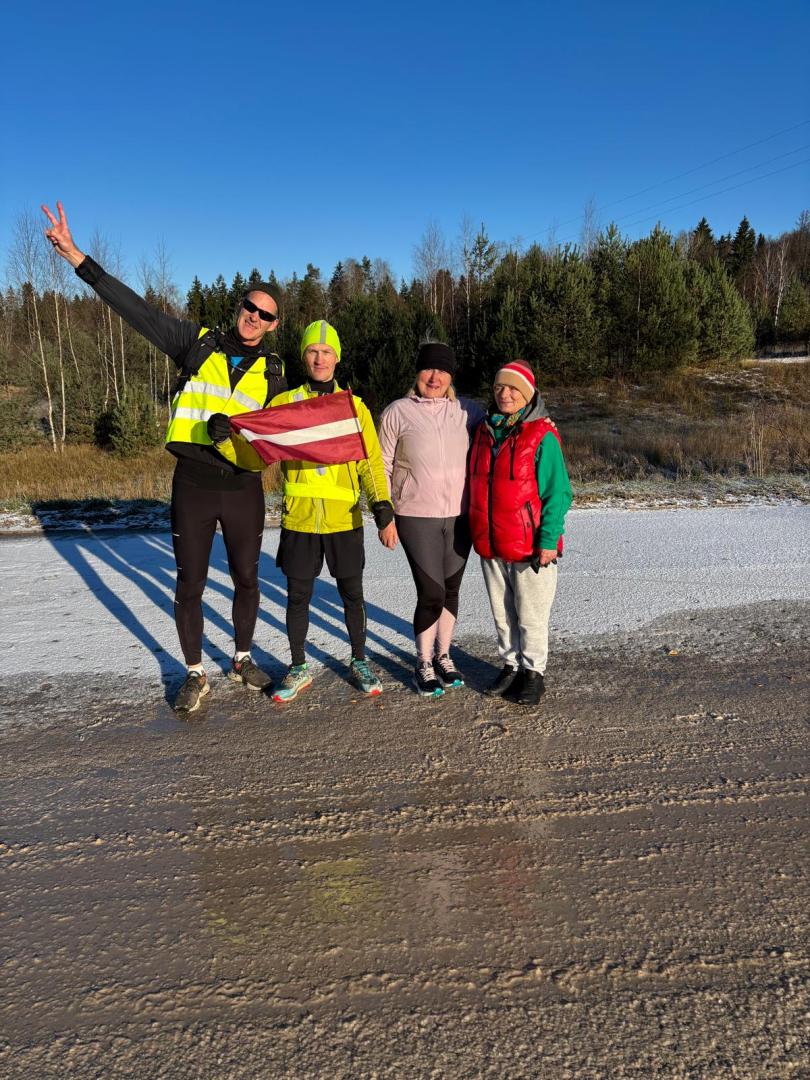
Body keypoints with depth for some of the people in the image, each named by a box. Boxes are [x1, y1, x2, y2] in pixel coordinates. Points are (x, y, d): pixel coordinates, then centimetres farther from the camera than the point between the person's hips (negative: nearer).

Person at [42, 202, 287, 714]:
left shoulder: (273, 371, 5)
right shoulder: (198, 343, 2)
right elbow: (136, 308, -1)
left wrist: (232, 428, -14)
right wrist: (76, 256, -7)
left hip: (244, 487, 1)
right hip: (193, 484, -1)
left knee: (247, 579, 12)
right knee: (190, 584, 5)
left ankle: (243, 660, 34)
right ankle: (196, 675, 22)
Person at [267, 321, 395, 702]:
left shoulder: (354, 407, 5)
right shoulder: (284, 404, 4)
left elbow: (371, 463, 0)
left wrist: (383, 509, -13)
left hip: (344, 518, 0)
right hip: (298, 517, 0)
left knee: (352, 594, 10)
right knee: (298, 596, 8)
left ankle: (359, 663, 29)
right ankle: (299, 669, 26)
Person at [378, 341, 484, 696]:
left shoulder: (467, 411, 4)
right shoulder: (397, 413, -3)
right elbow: (383, 468, 0)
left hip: (459, 516, 4)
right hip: (416, 517, -3)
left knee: (451, 590, 12)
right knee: (431, 592, -6)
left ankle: (443, 656, 31)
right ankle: (423, 665, 14)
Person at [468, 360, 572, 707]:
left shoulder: (541, 436, -10)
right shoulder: (484, 431, 8)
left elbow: (558, 493, -11)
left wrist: (548, 541, -17)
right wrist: (477, 529, 15)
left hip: (529, 546, -5)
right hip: (490, 545, 6)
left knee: (531, 615, 7)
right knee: (502, 612, 16)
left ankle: (533, 672, 23)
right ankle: (511, 665, 32)